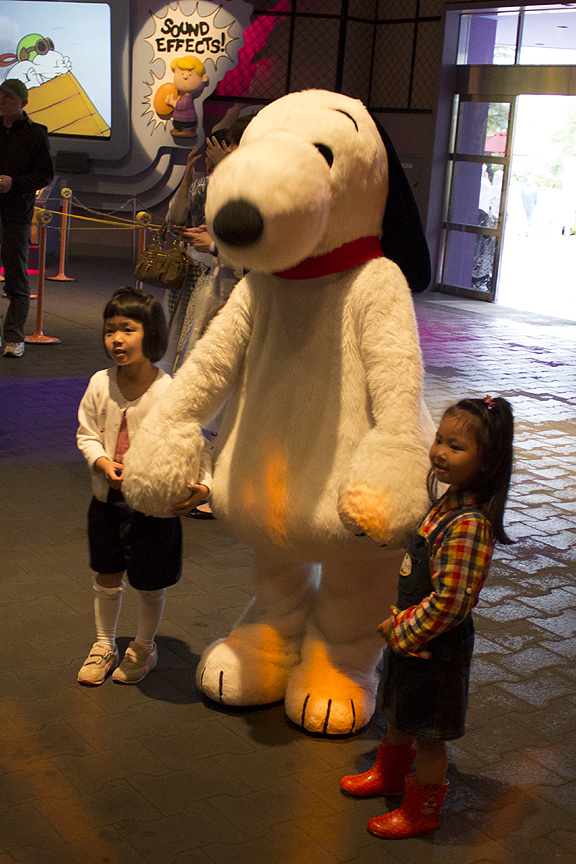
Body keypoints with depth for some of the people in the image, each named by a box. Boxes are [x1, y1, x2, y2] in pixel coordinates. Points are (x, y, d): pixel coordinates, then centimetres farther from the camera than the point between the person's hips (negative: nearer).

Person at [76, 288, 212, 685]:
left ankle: (144, 649, 37)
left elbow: (198, 444, -17)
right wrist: (103, 462, -17)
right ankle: (105, 645, 39)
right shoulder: (100, 384, -6)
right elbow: (87, 433, 4)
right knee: (106, 578, 18)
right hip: (107, 498, 4)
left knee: (150, 585, 12)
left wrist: (203, 486, -35)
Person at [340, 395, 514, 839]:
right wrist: (399, 623, 11)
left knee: (427, 734, 12)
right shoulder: (451, 501, -1)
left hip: (436, 645, -9)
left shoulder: (467, 525, -31)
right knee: (399, 714, 29)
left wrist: (401, 630, -17)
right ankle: (389, 774, 52)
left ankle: (421, 811, 32)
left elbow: (448, 603, -29)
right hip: (410, 635, 9)